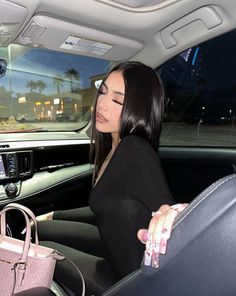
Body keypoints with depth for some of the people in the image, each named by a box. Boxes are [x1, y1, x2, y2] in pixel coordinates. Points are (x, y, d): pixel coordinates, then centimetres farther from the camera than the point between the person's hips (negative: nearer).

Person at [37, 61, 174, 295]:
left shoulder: (136, 153, -29)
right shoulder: (115, 148, -2)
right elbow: (103, 210, 11)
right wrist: (53, 217, 17)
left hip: (135, 276, -8)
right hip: (116, 249, 8)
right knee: (37, 229, 16)